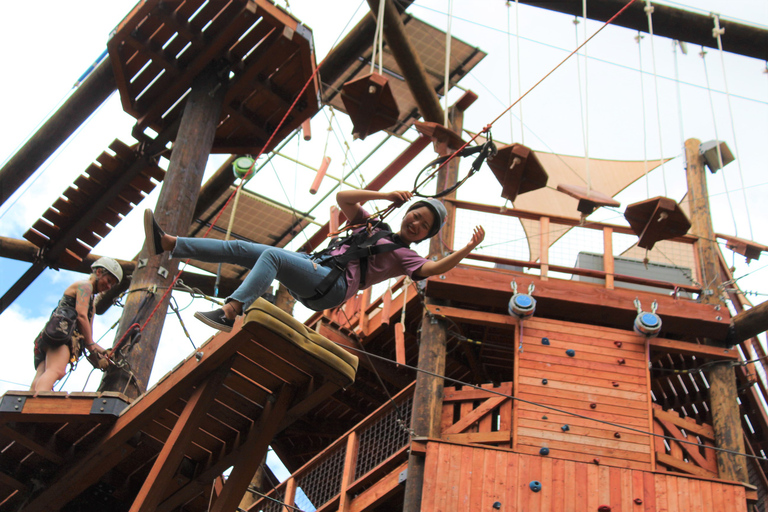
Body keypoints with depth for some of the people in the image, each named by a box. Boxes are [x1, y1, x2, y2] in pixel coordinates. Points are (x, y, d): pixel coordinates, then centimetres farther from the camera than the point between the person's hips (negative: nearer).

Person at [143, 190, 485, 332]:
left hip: (331, 285, -7)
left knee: (270, 255, -31)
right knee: (241, 249, -4)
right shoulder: (373, 226, 29)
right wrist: (386, 196, 22)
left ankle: (229, 312, -45)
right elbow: (342, 198, 25)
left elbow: (434, 268, -8)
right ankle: (167, 244, -8)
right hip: (311, 267, 7)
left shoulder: (405, 256, 11)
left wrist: (467, 249, -18)